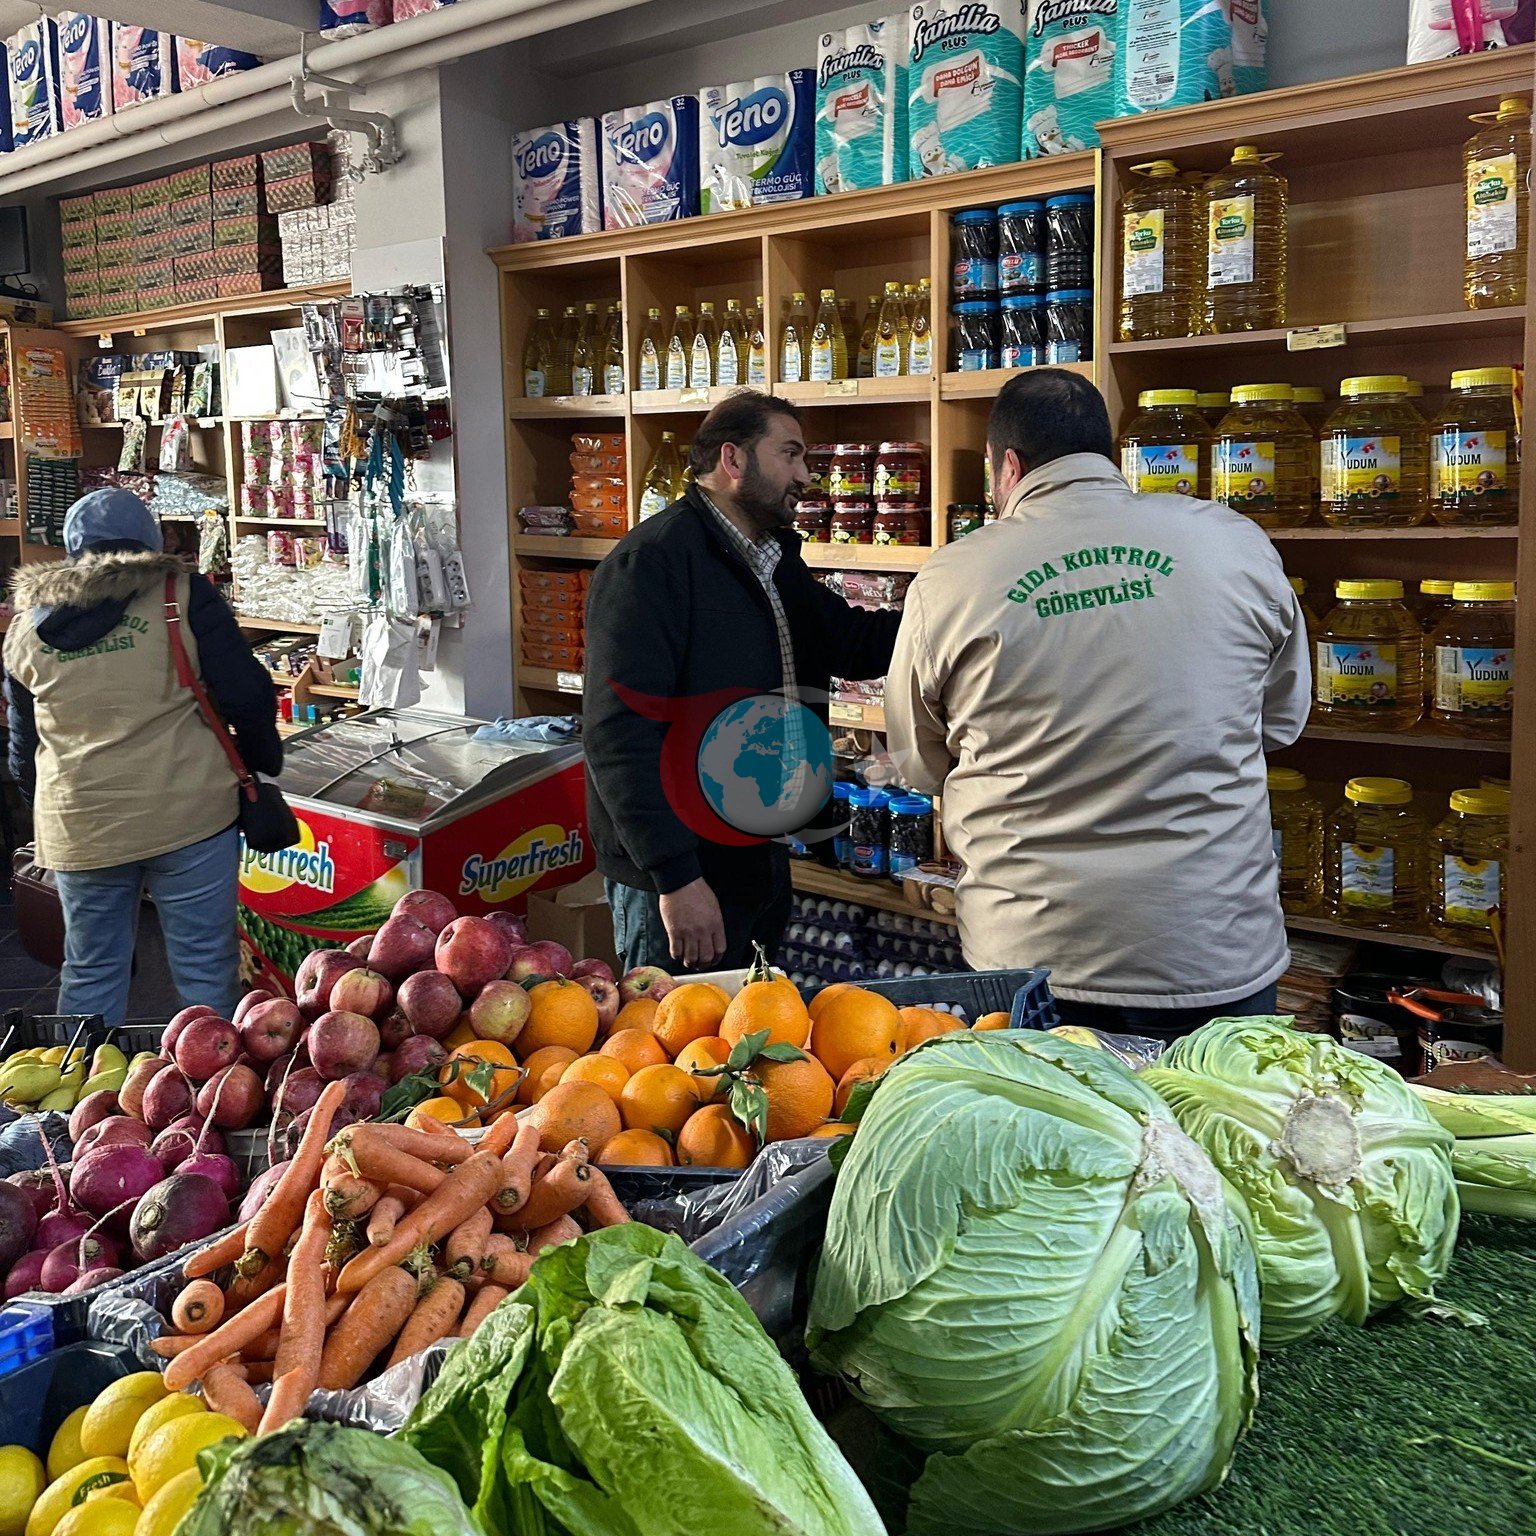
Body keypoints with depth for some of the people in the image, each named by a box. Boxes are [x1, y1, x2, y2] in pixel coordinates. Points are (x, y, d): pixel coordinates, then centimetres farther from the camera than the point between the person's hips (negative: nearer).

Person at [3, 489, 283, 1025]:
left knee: (90, 973, 16)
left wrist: (45, 810, 32)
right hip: (187, 813, -3)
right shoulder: (181, 594, -3)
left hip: (78, 825, 4)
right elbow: (246, 695, -6)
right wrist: (263, 761, 10)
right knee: (205, 966, 6)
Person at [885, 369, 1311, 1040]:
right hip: (1221, 959, 2)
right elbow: (1284, 719, 11)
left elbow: (920, 768, 5)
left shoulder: (948, 579, -9)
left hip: (1030, 959, -1)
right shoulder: (1238, 542, -4)